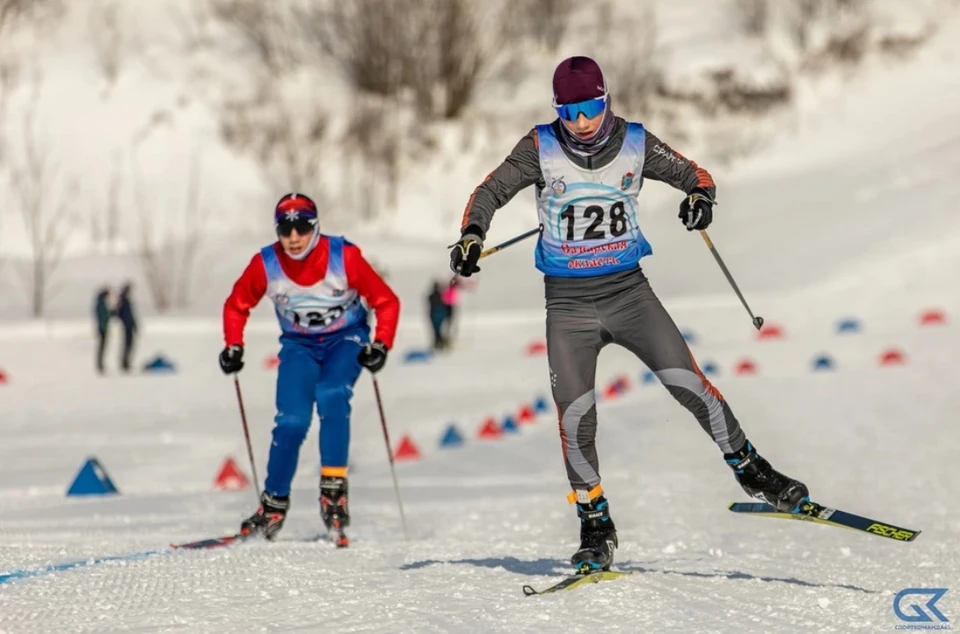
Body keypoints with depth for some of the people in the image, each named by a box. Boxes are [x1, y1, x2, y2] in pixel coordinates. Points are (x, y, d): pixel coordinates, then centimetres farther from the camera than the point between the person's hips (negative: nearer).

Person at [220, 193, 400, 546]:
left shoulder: (344, 257, -23)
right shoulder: (266, 264, -17)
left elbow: (386, 302, -13)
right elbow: (236, 305, 2)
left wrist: (381, 345, -25)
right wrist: (233, 347, -9)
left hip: (345, 340, -2)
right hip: (299, 345, 2)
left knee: (331, 396, -30)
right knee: (292, 420, -17)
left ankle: (333, 491, -26)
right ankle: (274, 504, -1)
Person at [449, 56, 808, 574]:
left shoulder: (635, 143, -4)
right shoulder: (542, 148, -7)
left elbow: (694, 174, 4)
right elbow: (491, 191, -3)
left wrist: (700, 195, -19)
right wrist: (472, 234, -22)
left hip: (628, 290, 0)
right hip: (568, 302, 0)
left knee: (687, 382, -11)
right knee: (575, 415, -9)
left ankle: (751, 471, 6)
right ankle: (596, 526, 6)